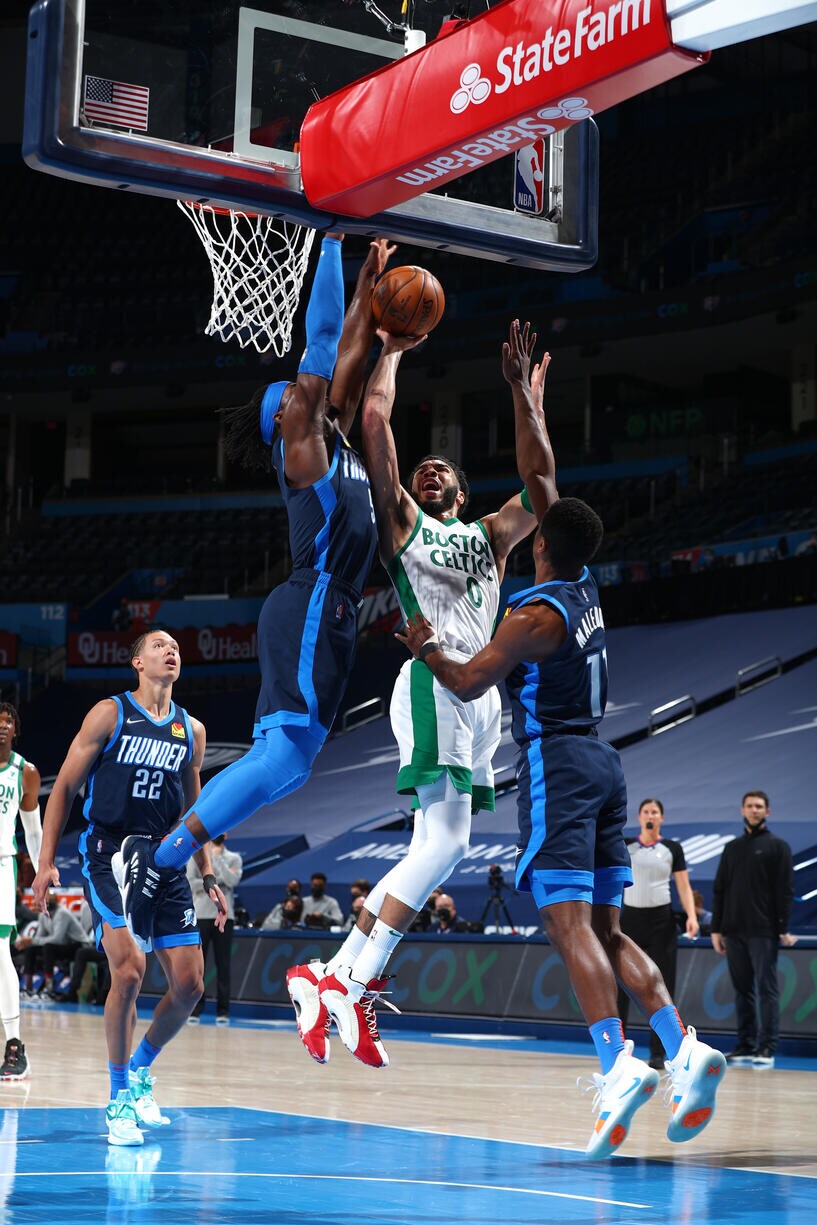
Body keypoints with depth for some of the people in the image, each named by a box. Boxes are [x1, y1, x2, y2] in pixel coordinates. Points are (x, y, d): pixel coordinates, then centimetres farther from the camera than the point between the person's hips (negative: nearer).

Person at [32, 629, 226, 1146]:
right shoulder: (110, 714, -2)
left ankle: (141, 1069, 25)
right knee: (129, 969, -20)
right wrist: (46, 862, -7)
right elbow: (64, 787, 0)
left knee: (189, 983, -1)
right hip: (110, 855, -5)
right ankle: (120, 1098, -4)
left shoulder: (191, 731, 12)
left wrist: (209, 876, 17)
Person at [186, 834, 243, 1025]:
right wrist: (217, 880, -8)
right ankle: (195, 1009, 3)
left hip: (224, 916, 0)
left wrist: (218, 858, -9)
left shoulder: (234, 858, 9)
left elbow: (232, 880, -9)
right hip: (201, 916, 0)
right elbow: (190, 883, -2)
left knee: (223, 964, -1)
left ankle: (223, 1011, 1)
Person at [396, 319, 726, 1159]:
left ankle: (617, 1065, -26)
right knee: (606, 931, 8)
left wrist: (426, 649, 8)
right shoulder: (583, 585, 9)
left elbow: (468, 684, -10)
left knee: (570, 925, -14)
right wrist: (521, 390, 18)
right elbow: (538, 473, 16)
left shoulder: (536, 614, -12)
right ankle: (684, 1049, -5)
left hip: (554, 766, -8)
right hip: (600, 764, 8)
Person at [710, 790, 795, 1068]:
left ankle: (767, 1048, -4)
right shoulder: (732, 848, 15)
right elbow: (719, 890, 14)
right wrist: (716, 928, 8)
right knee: (742, 990, 7)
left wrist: (783, 929, -12)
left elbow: (785, 890, -4)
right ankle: (746, 1045, 12)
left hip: (764, 931, -5)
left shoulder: (777, 846, 2)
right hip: (734, 931, 5)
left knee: (767, 989, -4)